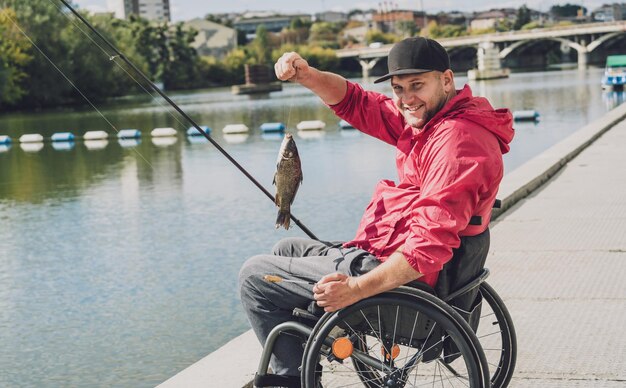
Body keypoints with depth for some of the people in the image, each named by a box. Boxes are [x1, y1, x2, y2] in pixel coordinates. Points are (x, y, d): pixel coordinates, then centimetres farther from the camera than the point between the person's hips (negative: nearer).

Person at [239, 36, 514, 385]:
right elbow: (355, 103, 13)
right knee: (287, 249, 29)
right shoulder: (425, 117, 7)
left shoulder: (457, 140, -25)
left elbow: (431, 244, -32)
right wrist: (305, 75, -6)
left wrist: (357, 289, -34)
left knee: (255, 275, -1)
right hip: (382, 254, 11)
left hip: (402, 277, -11)